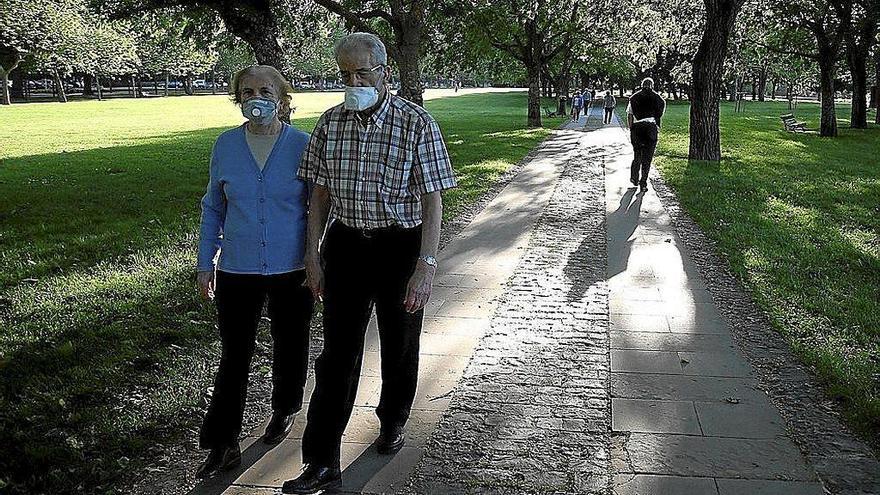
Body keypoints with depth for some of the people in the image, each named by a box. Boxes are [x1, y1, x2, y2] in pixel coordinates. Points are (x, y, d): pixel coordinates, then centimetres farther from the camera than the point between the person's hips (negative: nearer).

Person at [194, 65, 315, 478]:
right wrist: (205, 263, 7)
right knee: (234, 357, 5)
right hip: (237, 271, 1)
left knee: (289, 347, 16)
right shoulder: (225, 146, 0)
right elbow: (213, 209, 9)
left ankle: (285, 410, 42)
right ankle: (222, 445, 15)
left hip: (292, 271, -1)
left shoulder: (303, 146, -6)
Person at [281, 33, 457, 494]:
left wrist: (425, 267, -20)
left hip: (400, 247, -2)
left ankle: (392, 422, 41)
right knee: (338, 352, 2)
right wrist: (312, 254, 4)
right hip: (345, 244, 2)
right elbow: (321, 193, 8)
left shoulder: (417, 123, -12)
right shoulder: (330, 123, 0)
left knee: (399, 345, 15)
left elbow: (432, 201, -12)